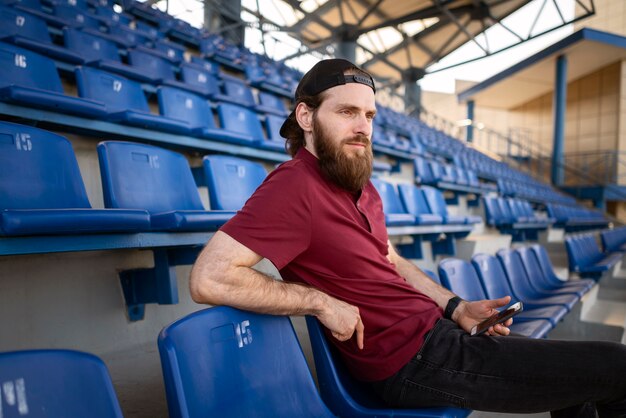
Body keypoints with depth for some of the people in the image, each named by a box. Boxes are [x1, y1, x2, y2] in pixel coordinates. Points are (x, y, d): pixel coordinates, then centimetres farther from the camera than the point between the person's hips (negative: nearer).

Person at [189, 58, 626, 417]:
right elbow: (209, 278, -27)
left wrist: (456, 307, 7)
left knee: (575, 371, 27)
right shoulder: (294, 186, -20)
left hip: (437, 329, 9)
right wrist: (322, 302, -24)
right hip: (415, 361, -9)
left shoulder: (363, 187, 8)